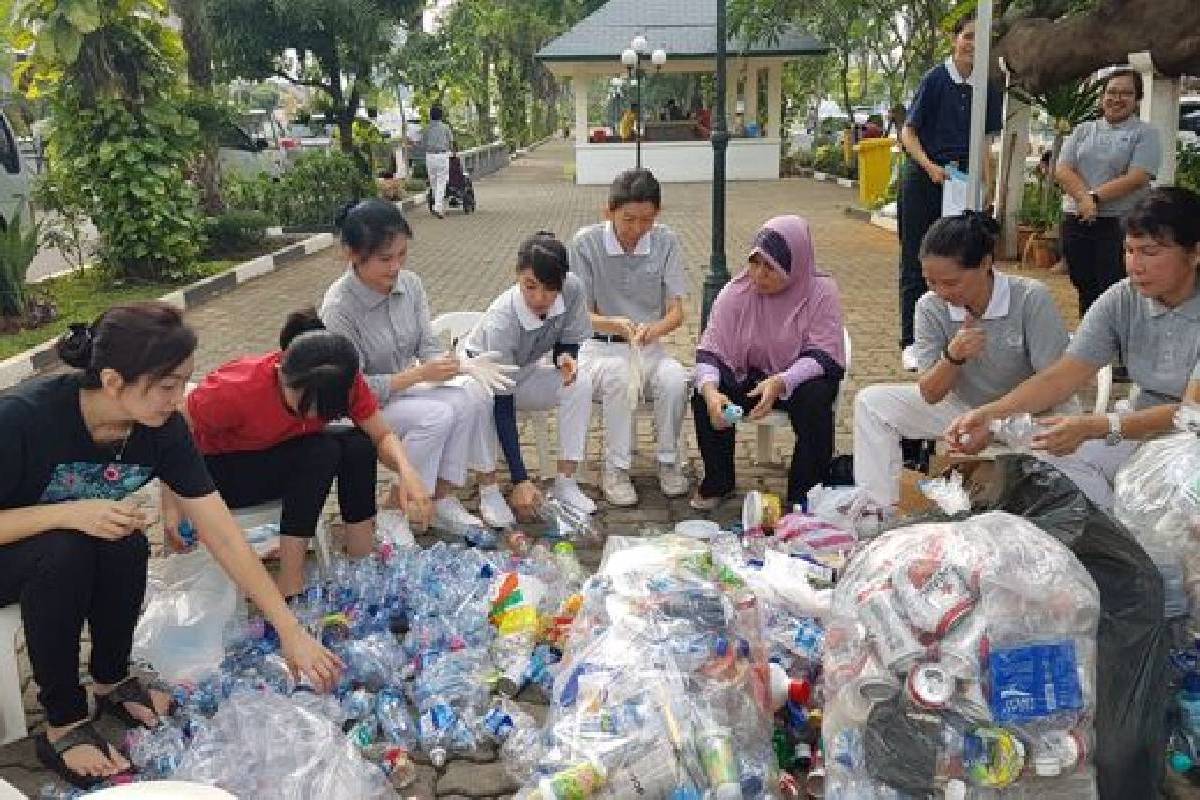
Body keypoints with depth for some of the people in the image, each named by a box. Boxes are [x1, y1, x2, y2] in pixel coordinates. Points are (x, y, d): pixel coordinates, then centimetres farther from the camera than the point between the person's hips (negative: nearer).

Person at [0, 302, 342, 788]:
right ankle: (62, 726, -16)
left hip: (80, 537, 4)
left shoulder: (164, 429, -21)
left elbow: (222, 533, -21)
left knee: (126, 544, -28)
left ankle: (111, 682, -1)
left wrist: (291, 630, -23)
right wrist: (69, 514, -39)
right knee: (65, 551, -34)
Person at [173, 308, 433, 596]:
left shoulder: (344, 381, -22)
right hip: (220, 468, -5)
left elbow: (382, 435, -17)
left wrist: (406, 471, -37)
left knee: (358, 446, -23)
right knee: (320, 452, -30)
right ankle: (290, 587, -24)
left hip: (282, 458, 5)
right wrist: (172, 505, -28)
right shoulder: (237, 388, -36)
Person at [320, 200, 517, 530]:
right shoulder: (338, 308, -24)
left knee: (473, 395, -19)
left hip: (406, 387, 6)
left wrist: (446, 365, -24)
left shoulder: (409, 283, -7)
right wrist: (420, 374, -27)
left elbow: (428, 345, 0)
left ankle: (443, 497, -10)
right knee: (438, 415, -29)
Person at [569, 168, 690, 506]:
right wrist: (615, 324, -30)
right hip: (599, 348, -2)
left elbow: (676, 312, -5)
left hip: (648, 348, 2)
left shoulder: (666, 242, -4)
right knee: (618, 374, -35)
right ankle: (615, 469, -20)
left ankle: (668, 460, -6)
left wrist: (653, 329, -29)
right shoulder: (587, 242, -10)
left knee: (675, 379, -30)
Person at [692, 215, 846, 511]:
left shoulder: (821, 291, -16)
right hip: (749, 376, 2)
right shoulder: (736, 291, -11)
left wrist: (780, 382, -39)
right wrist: (710, 390, -37)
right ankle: (717, 482, -1)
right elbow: (710, 349, -14)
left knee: (815, 400, -34)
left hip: (800, 378, -2)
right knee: (702, 394, -23)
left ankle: (805, 494, -14)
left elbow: (823, 354, -20)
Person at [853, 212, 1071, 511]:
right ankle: (881, 507, -8)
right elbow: (930, 395, -11)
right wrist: (953, 357, -31)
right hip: (962, 407, 4)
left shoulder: (1031, 299, -23)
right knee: (871, 402, -9)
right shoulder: (931, 307, -13)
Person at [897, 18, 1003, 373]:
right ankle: (910, 342, 6)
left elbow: (982, 142, 12)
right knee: (915, 261, 1)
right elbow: (908, 132, -7)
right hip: (922, 179, -4)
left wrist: (986, 185, 5)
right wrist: (930, 167, -20)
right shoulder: (935, 79, -7)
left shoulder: (986, 88, 5)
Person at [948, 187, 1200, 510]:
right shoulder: (1121, 300, -4)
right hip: (1142, 429, 4)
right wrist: (989, 414, -27)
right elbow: (1061, 378, -10)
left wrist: (1094, 427, -39)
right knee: (1055, 458, -21)